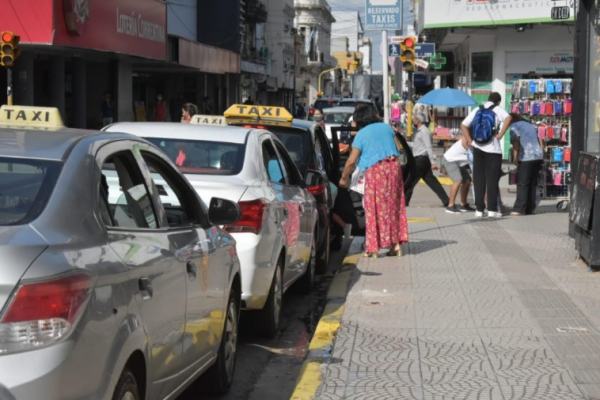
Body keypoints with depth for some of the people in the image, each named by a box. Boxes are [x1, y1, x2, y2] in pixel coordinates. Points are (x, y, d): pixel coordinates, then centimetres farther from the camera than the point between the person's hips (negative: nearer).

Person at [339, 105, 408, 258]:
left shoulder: (361, 135, -3)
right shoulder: (386, 127, 11)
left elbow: (351, 161, -3)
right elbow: (398, 147, 14)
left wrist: (343, 178, 9)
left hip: (375, 170, -5)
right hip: (394, 166, 5)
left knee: (375, 209, 0)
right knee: (394, 206, 10)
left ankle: (373, 248, 0)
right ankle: (396, 244, 11)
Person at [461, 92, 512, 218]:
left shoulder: (477, 110, 14)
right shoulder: (498, 109, 2)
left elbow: (463, 125, 8)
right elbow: (508, 118, -19)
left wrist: (470, 141, 7)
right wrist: (500, 134, -13)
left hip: (478, 147, 3)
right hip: (493, 147, -3)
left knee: (479, 179, 7)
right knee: (492, 179, 2)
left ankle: (479, 209, 6)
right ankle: (492, 209, 1)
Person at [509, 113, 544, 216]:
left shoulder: (514, 126, 5)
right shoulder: (530, 126, 26)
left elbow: (516, 141, -9)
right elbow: (540, 141, 22)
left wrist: (515, 157, -9)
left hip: (526, 157, -7)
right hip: (538, 156, 7)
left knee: (522, 184, -5)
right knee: (533, 184, 10)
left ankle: (519, 209, -9)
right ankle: (530, 208, 10)